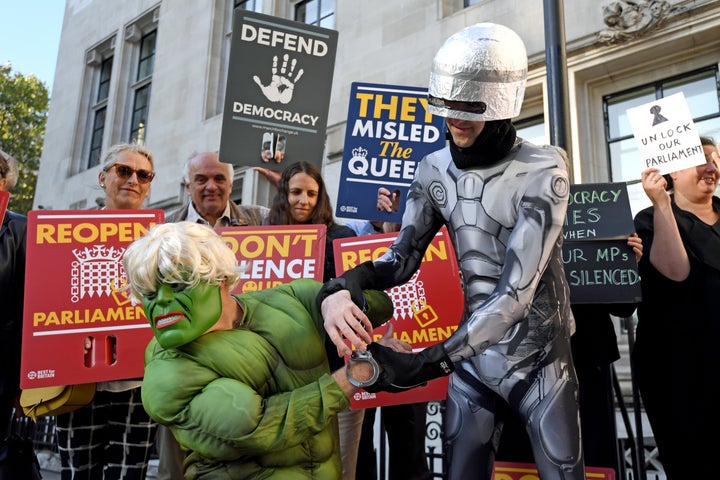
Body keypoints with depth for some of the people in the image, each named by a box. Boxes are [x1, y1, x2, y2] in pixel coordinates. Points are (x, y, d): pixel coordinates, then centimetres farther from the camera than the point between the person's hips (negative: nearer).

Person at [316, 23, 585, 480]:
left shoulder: (542, 171, -20)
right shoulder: (435, 170, -5)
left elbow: (516, 292, -26)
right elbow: (402, 258, -2)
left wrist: (428, 362, -32)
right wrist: (339, 288, -24)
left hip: (540, 360, -3)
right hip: (472, 359, 4)